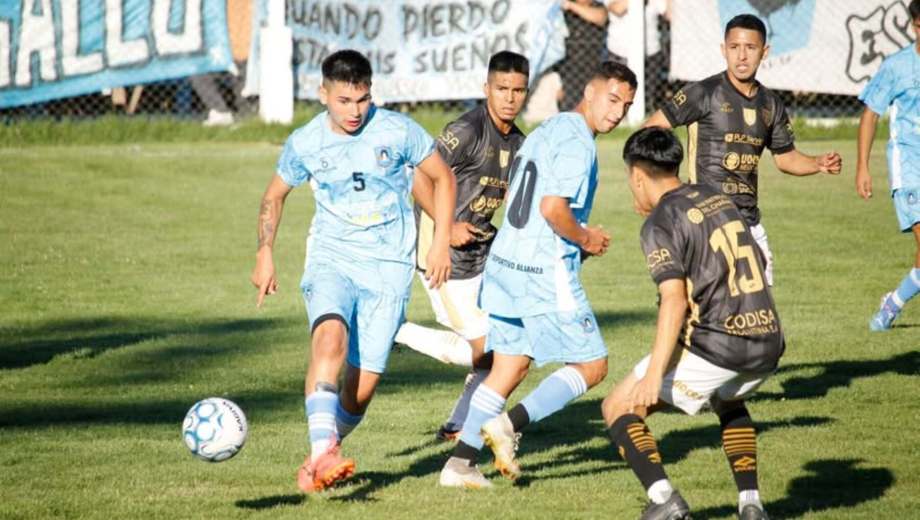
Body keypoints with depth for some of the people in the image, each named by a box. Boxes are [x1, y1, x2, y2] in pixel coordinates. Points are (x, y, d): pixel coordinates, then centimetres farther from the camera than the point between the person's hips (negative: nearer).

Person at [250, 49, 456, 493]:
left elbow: (442, 177, 9)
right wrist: (264, 255, 11)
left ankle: (326, 453, 22)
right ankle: (322, 452, -43)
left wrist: (441, 242, 2)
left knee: (362, 387, -5)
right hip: (330, 260, 0)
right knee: (330, 336, -32)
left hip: (388, 269, 0)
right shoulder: (304, 144, 0)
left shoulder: (398, 131, -5)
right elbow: (275, 195, 18)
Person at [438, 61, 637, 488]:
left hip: (505, 262, 9)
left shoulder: (547, 130, 17)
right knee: (591, 366, 1)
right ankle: (510, 424, -11)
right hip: (546, 272, -9)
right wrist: (585, 238, -5)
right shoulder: (577, 143, -13)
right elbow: (552, 207, -23)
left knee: (507, 368, 14)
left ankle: (461, 462, 8)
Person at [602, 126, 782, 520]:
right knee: (728, 400, 38)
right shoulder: (717, 198, 15)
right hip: (767, 346, 7)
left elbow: (675, 300, -18)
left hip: (716, 348, -7)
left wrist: (654, 375, -21)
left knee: (618, 408, 6)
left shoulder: (660, 224, -7)